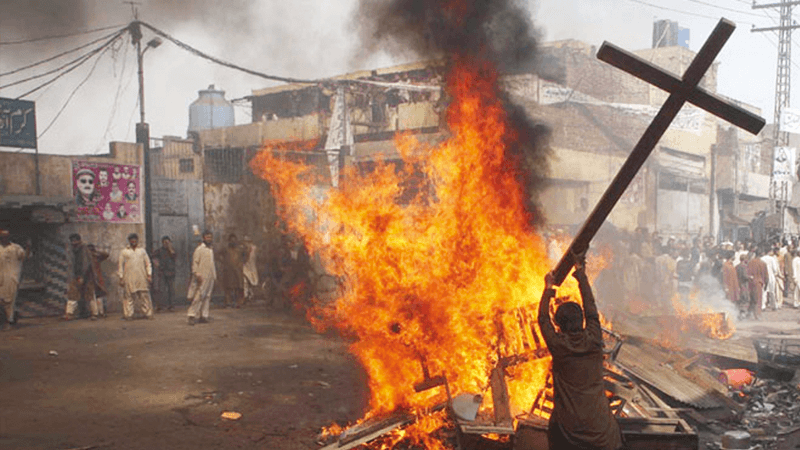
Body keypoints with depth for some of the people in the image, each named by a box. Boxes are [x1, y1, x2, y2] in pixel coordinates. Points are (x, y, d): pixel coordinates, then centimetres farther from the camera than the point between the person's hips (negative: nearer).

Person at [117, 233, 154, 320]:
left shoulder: (142, 250, 13)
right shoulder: (124, 252, 6)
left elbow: (148, 264, 14)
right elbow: (120, 266, 7)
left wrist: (149, 275, 5)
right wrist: (121, 278, 1)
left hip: (141, 277, 2)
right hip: (129, 278, -2)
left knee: (144, 296, 0)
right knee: (129, 296, -3)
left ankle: (148, 313, 5)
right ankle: (128, 315, 2)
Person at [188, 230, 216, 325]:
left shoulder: (211, 249, 16)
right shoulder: (199, 249, -7)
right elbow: (194, 262, -10)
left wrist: (214, 275, 18)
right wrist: (197, 274, -18)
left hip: (210, 277, 8)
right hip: (202, 277, -8)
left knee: (207, 297, 7)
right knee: (198, 296, -11)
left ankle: (203, 316, 11)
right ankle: (192, 315, -7)